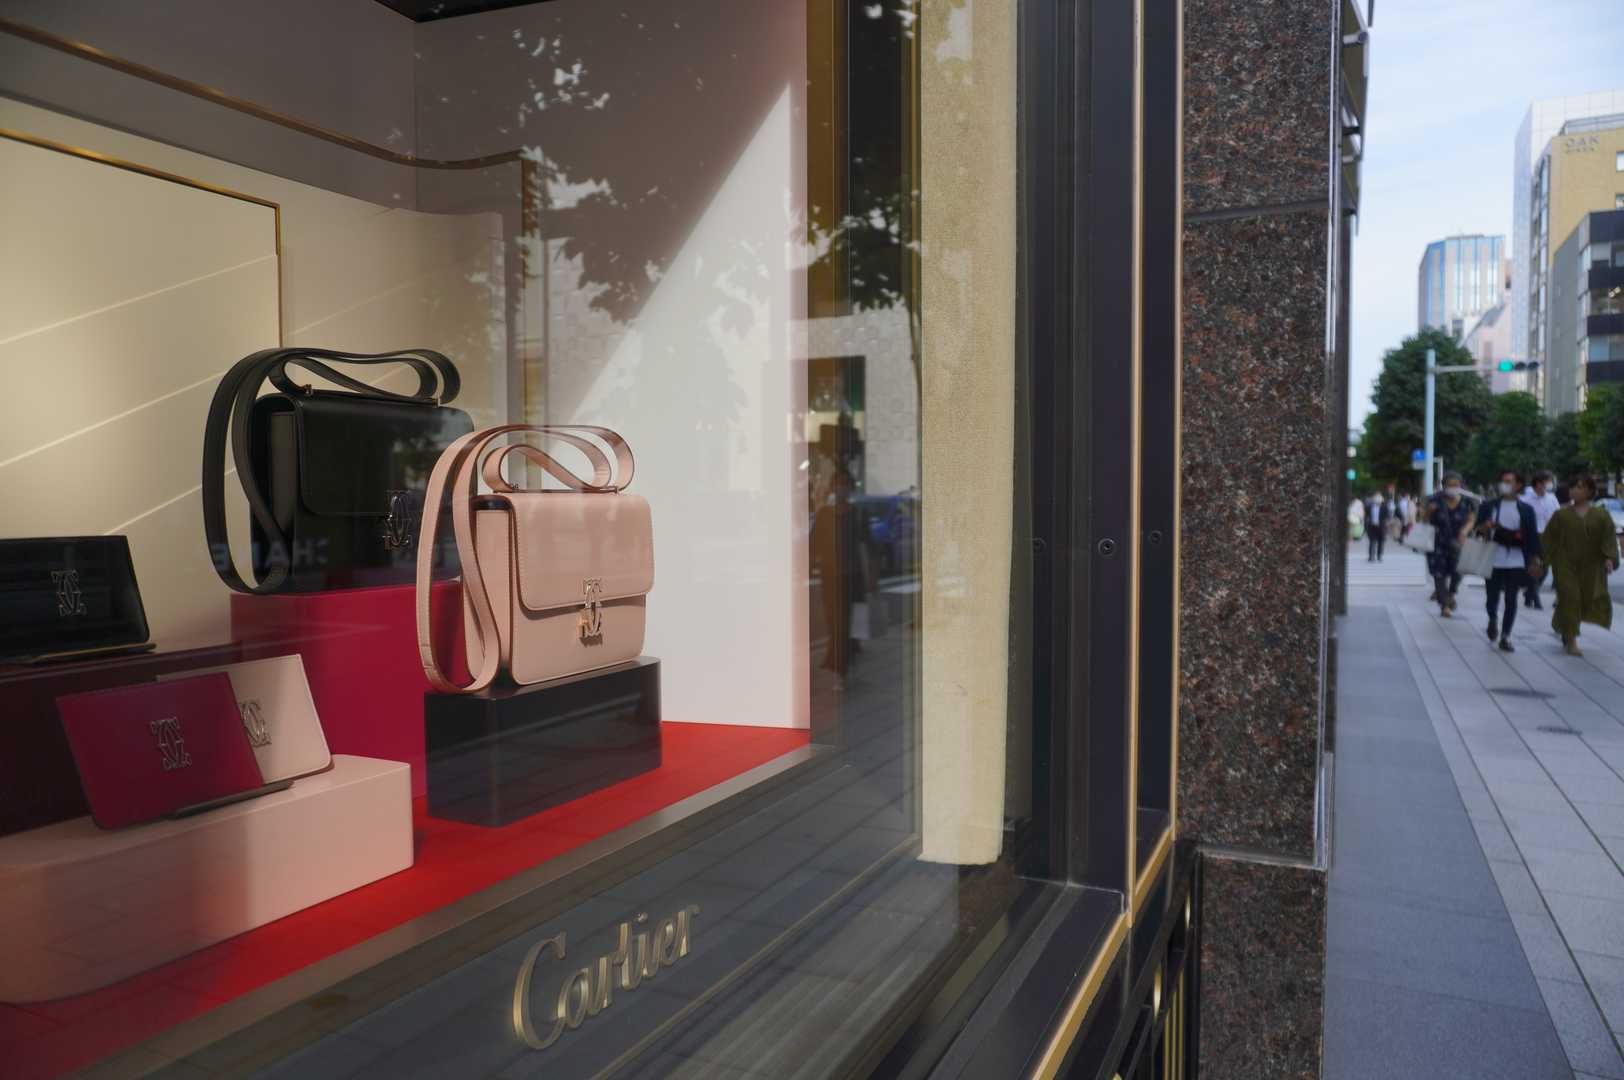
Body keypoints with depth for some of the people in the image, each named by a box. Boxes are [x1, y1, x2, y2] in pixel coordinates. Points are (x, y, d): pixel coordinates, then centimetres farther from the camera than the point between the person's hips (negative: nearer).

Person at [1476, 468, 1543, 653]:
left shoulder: (1526, 510, 4)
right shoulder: (1490, 507, 5)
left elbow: (1532, 536, 4)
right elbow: (1479, 528, 6)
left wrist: (1535, 561, -2)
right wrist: (1485, 527, -18)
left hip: (1516, 563, 0)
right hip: (1493, 560, 0)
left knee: (1511, 600, 1)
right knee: (1492, 597, 5)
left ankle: (1505, 637, 9)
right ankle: (1493, 620, 37)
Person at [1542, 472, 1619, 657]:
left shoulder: (1602, 515, 3)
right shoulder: (1561, 515, 1)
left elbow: (1609, 538, -5)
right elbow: (1548, 538, 2)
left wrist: (1609, 558, -19)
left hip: (1591, 567, 2)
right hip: (1566, 565, -2)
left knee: (1594, 598, 3)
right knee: (1569, 599, -8)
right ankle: (1571, 641, 0)